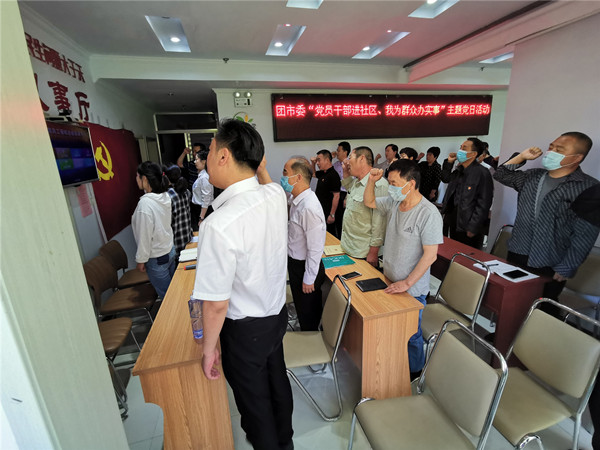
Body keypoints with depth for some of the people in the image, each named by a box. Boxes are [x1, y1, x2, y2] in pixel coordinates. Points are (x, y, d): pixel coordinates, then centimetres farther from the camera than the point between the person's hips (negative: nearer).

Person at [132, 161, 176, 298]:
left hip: (157, 258, -8)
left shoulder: (145, 203, -25)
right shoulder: (165, 196, -2)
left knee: (166, 295, 9)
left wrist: (141, 260, -9)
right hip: (170, 250, 8)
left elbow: (145, 236, -19)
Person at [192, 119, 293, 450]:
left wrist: (208, 349, -7)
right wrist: (259, 165, 5)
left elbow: (216, 304, -23)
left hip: (245, 327, -7)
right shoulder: (276, 195, -12)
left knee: (254, 399, 21)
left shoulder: (218, 225, -33)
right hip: (278, 311, 7)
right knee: (277, 380, 30)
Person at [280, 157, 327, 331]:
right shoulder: (296, 200, 0)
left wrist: (309, 279, -18)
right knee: (302, 308, 28)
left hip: (304, 267, -9)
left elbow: (315, 248, -26)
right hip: (295, 262, 9)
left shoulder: (309, 208, -30)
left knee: (308, 313, 14)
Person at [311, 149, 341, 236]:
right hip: (320, 211, 9)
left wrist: (332, 215, -22)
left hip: (327, 213, -9)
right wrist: (313, 163, 12)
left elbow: (336, 196, -21)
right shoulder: (322, 173, 9)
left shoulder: (333, 175, -18)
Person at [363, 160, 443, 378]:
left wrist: (407, 283, -21)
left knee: (411, 334, 14)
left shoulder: (428, 213, -23)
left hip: (412, 289, -6)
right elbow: (369, 202, 15)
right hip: (390, 282, 7)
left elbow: (430, 255, -22)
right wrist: (372, 181, -2)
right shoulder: (393, 202, -1)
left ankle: (415, 371, 40)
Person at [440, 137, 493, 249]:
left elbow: (484, 204, -19)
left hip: (467, 225, -7)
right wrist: (449, 162, 9)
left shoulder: (482, 173, -17)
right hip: (454, 223, 7)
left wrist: (473, 228, -19)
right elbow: (445, 179, 26)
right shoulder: (459, 170, 7)